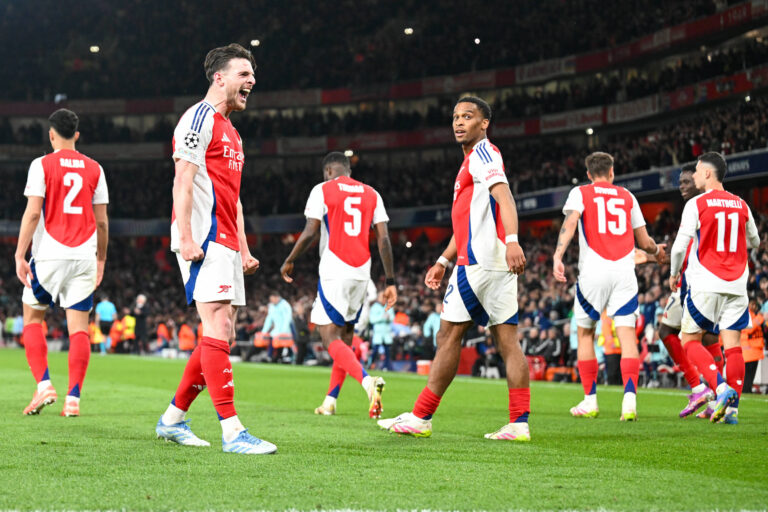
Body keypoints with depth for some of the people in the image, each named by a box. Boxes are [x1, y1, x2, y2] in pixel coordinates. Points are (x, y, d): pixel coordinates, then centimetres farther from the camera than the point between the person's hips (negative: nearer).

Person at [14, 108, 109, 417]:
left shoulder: (42, 165, -1)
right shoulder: (94, 169, 8)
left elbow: (32, 213, -8)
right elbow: (101, 221, 9)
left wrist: (20, 255, -6)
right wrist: (101, 259, 19)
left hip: (49, 255, -2)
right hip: (84, 256, 2)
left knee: (32, 319, 12)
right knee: (79, 328, 2)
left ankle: (44, 384, -2)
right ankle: (73, 398, -4)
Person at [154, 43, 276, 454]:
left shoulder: (230, 131, 25)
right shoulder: (199, 118, -5)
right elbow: (182, 181, -14)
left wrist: (244, 251, 21)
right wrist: (186, 237, -23)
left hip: (226, 244, 10)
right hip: (203, 241, -10)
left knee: (221, 336, 8)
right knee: (218, 330, -14)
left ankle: (172, 419, 17)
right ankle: (233, 432, -18)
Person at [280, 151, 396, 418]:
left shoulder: (322, 190, 0)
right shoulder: (371, 194, 12)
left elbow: (310, 232, -6)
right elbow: (384, 239, 6)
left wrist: (289, 261, 9)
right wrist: (390, 282, 8)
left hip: (334, 272, -5)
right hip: (362, 273, 5)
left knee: (331, 338, -7)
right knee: (345, 336, 16)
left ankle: (367, 380, -32)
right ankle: (330, 401, 21)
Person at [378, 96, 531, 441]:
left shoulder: (482, 153, -5)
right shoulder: (473, 160, 26)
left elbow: (504, 196, -21)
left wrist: (512, 240, -34)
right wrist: (443, 261, 33)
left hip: (479, 260, -10)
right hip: (499, 264, 10)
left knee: (449, 335, -4)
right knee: (507, 341, 3)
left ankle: (420, 418, 1)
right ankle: (519, 423, -2)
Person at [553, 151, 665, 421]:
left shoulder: (580, 193, 10)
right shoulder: (627, 196, 17)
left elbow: (570, 221, -10)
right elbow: (644, 241, 20)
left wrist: (557, 256, -20)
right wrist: (657, 250, 42)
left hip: (593, 273, -1)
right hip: (624, 272, 1)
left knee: (585, 333, 13)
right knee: (626, 333, -4)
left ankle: (590, 401, 13)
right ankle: (630, 399, -20)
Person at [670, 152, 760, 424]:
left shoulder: (696, 204, -5)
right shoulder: (741, 205, 9)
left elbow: (680, 245, -7)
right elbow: (754, 242, 23)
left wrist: (674, 274, 10)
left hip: (706, 285, -4)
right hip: (737, 285, 4)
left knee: (690, 340, 5)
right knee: (732, 344, 3)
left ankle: (721, 388, -15)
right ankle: (732, 408, -2)